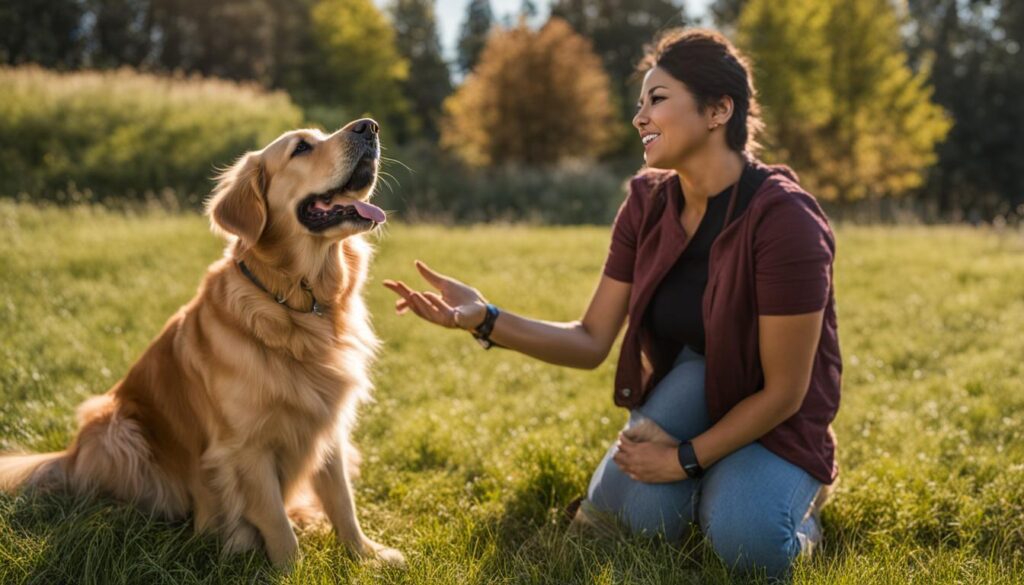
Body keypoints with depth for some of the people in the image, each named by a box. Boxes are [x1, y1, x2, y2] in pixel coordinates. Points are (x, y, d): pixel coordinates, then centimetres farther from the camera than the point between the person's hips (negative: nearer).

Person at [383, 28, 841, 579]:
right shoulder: (649, 203, -8)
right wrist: (484, 318, -22)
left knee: (745, 548, -29)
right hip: (688, 394, 3)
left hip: (771, 419, -3)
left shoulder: (784, 219, -26)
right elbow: (591, 342, -9)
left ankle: (793, 506, 5)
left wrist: (685, 459, -18)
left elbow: (784, 391, -21)